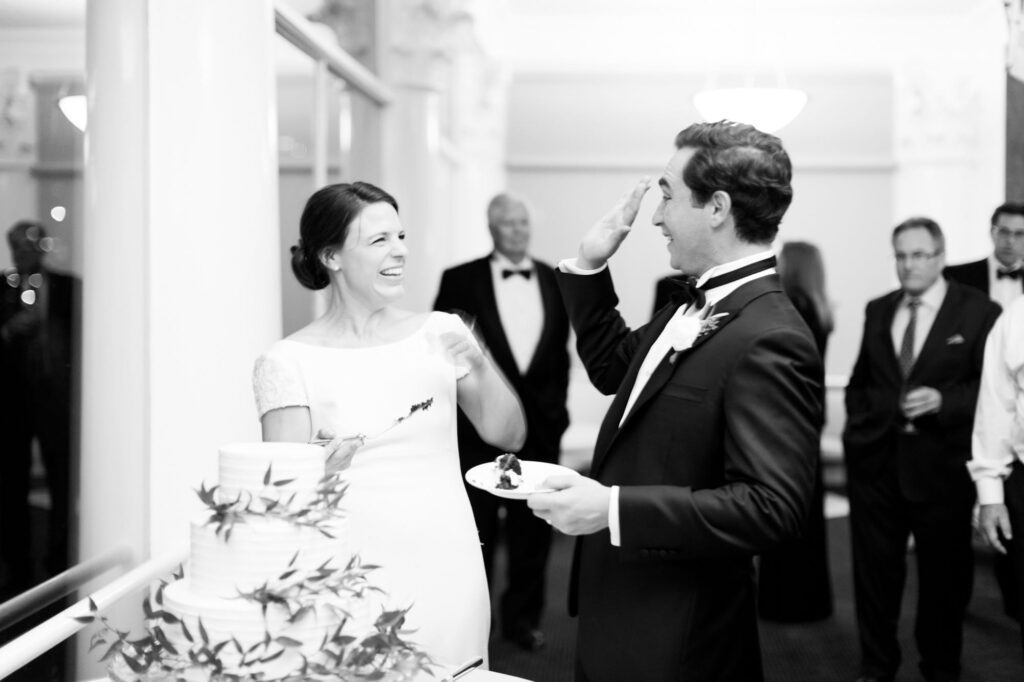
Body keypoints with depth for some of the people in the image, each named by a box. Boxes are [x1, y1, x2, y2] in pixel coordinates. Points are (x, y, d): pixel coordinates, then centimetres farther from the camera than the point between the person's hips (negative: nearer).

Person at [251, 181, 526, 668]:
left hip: (448, 573, 3)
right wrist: (320, 467, -27)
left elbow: (509, 436, 4)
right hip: (355, 584, -3)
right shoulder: (289, 362, -5)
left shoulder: (440, 333, 4)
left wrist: (481, 367, -12)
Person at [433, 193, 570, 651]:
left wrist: (554, 407, 7)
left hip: (540, 424, 3)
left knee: (533, 528, 10)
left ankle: (523, 617, 24)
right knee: (476, 528, 8)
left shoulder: (554, 281, 6)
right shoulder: (461, 280, -4)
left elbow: (561, 351, 11)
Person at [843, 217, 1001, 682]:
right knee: (874, 568, 10)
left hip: (940, 463, -3)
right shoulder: (877, 310, 10)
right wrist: (857, 424, 6)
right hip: (875, 458, 4)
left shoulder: (979, 312, -4)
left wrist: (942, 400, -20)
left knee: (943, 572, 9)